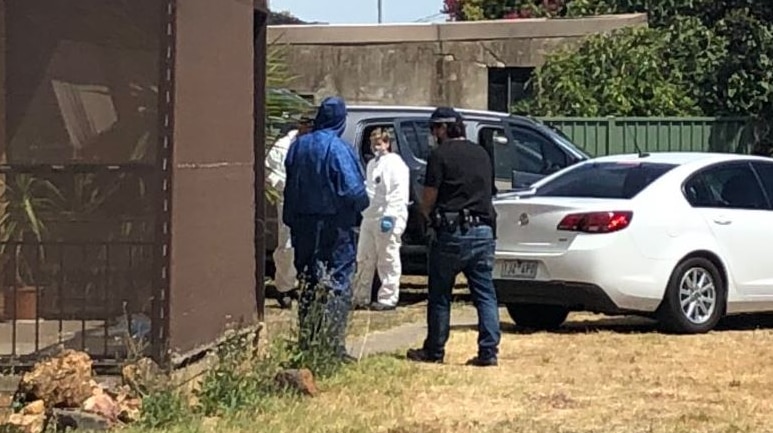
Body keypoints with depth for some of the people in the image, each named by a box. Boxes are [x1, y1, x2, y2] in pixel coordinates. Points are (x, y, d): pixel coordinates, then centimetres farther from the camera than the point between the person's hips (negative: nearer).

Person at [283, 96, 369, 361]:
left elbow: (290, 187, 9)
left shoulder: (298, 146, 4)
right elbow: (353, 190, -18)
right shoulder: (338, 149, -14)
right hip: (335, 226, -5)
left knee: (308, 283, 13)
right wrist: (362, 204, 3)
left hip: (304, 227, 6)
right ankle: (333, 345, -6)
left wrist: (293, 221, 16)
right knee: (338, 284, -1)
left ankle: (307, 342, 14)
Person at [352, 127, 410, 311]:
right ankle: (360, 297, 20)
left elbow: (399, 193, -16)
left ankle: (388, 299, 1)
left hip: (387, 219, -9)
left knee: (388, 261, -3)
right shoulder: (372, 164, 20)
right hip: (369, 217, 9)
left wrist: (390, 215, -23)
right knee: (364, 261, 13)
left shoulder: (395, 163, -8)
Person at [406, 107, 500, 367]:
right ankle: (489, 351, 0)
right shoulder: (482, 154, 13)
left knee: (440, 294, 6)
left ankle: (434, 350, 13)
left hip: (452, 231, -5)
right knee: (485, 294, 5)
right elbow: (488, 193, 16)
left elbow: (428, 197, -7)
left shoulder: (441, 155, -6)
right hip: (483, 230, 5)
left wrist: (429, 217, 12)